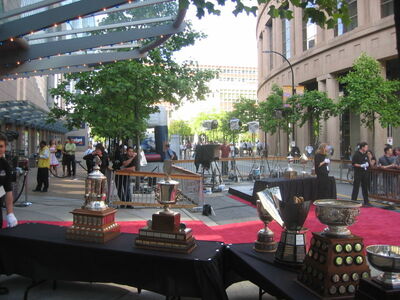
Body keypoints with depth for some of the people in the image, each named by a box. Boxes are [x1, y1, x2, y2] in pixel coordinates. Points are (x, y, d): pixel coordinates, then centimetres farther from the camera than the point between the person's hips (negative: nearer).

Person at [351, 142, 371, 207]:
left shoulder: (365, 154, 11)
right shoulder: (356, 154, -10)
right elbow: (353, 164, -12)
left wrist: (367, 164, 0)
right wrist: (361, 165, -20)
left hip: (364, 172, 7)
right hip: (358, 173, -7)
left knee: (365, 187, 10)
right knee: (356, 187, -4)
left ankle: (366, 202, 18)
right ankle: (353, 201, 2)